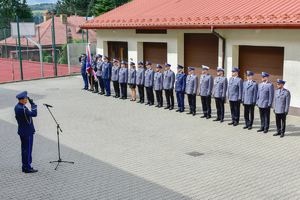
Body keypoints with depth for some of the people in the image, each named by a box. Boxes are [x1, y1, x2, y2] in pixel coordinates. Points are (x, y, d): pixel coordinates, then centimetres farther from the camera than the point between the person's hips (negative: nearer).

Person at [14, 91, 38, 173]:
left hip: (22, 131, 10)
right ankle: (27, 168, 6)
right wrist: (33, 104, -20)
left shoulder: (17, 107, 6)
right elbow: (34, 114, -28)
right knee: (28, 150, -1)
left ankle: (24, 166, 25)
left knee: (24, 149, 16)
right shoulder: (22, 109, -25)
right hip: (27, 132, -10)